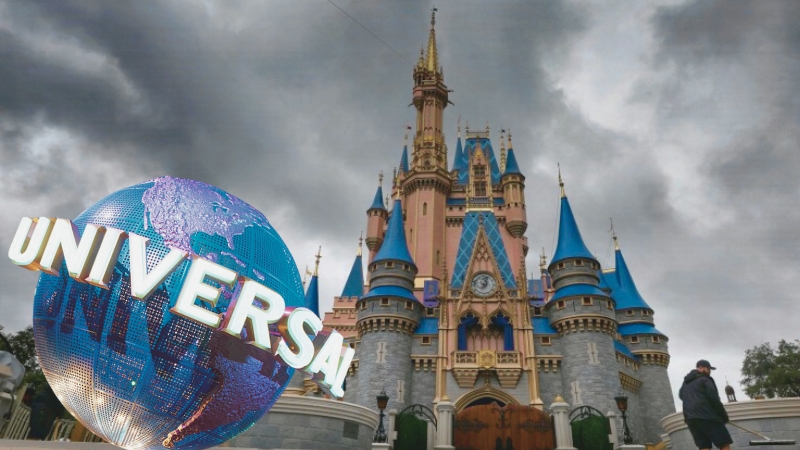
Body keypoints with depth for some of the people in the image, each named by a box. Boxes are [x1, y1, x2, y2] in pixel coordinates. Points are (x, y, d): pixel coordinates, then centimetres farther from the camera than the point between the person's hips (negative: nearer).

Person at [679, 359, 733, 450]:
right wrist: (724, 414, 0)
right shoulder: (705, 379, -1)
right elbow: (714, 399, -7)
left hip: (690, 418, 7)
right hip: (707, 416, -7)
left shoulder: (685, 382, 22)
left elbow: (681, 395, 33)